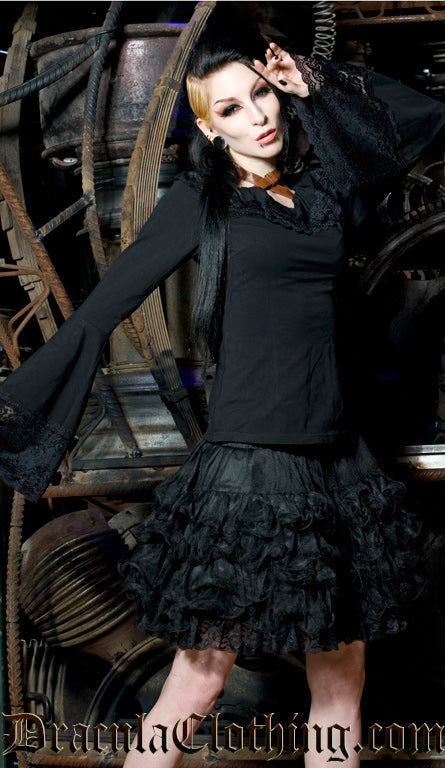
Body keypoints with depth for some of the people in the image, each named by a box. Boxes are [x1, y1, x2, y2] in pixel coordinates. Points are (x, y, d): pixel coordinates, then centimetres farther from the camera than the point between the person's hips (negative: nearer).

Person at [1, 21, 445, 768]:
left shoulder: (326, 190, 14)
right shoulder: (203, 199, 3)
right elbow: (104, 305, 2)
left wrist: (317, 83, 15)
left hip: (336, 458, 5)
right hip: (249, 462, -5)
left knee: (342, 682, 9)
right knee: (198, 683, -4)